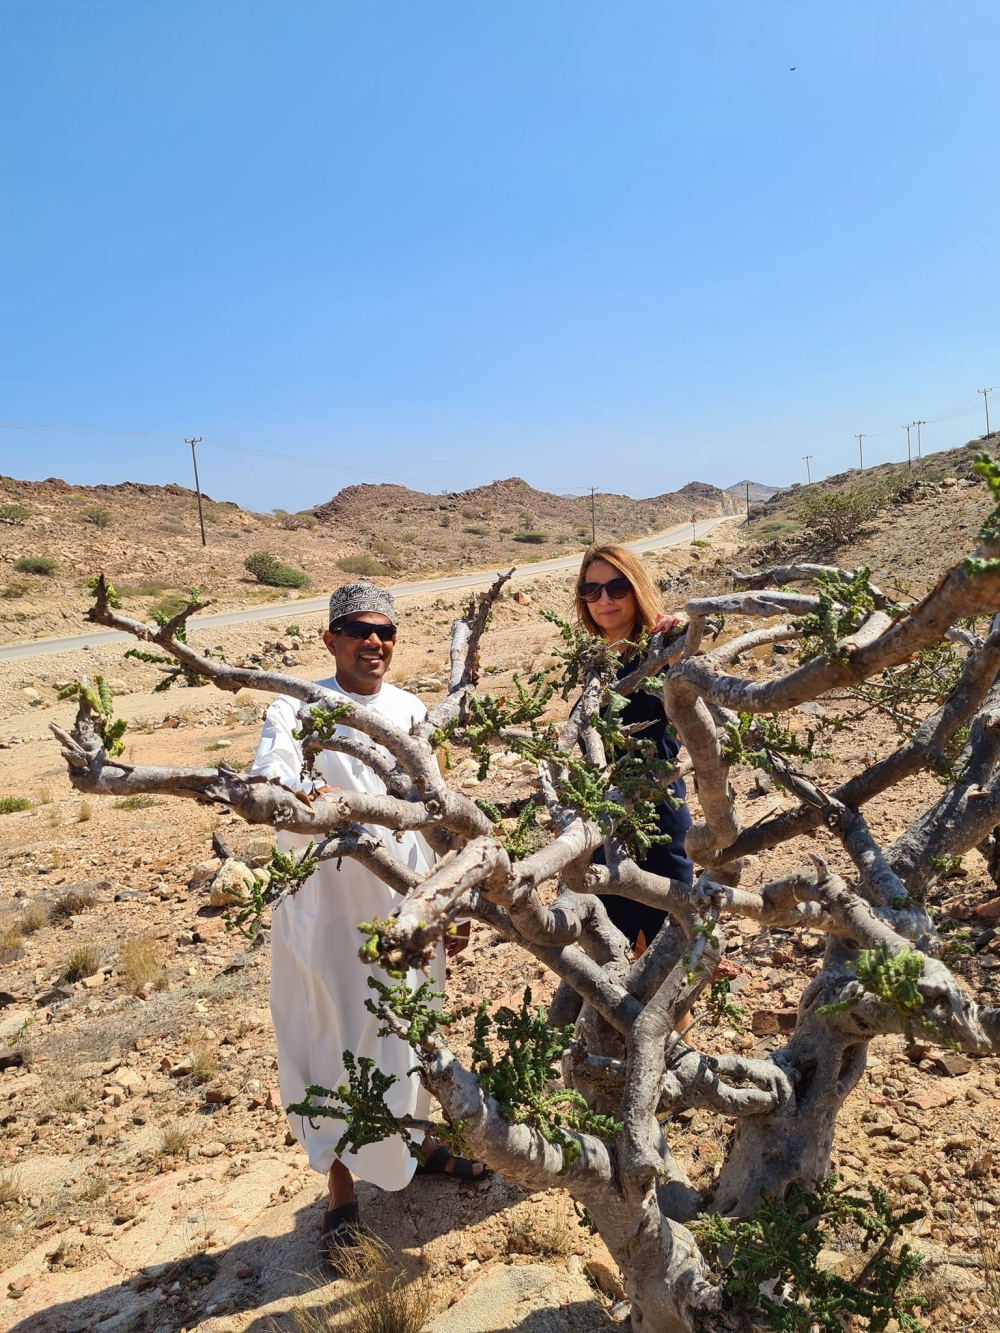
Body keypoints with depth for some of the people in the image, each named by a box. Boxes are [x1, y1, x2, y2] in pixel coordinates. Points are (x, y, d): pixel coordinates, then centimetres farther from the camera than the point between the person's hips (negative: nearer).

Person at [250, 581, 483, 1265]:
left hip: (407, 906, 4)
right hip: (329, 912, -4)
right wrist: (307, 793, -50)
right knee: (333, 1043, 8)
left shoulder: (411, 711, 5)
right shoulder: (299, 707, -9)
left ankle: (417, 1138, 47)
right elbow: (266, 780, -27)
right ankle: (342, 1195, 29)